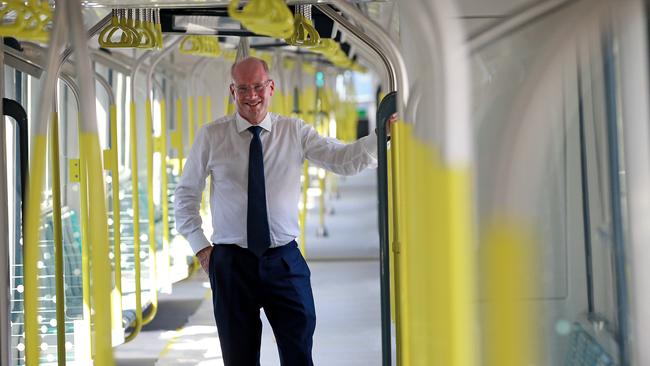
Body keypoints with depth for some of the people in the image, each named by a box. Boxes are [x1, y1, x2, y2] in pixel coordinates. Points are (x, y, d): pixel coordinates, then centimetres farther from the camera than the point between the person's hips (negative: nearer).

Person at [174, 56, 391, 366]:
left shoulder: (295, 132, 4)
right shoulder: (211, 136, 3)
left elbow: (345, 160, -7)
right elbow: (186, 194, 9)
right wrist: (200, 247, 0)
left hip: (285, 261, 1)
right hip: (232, 262, 0)